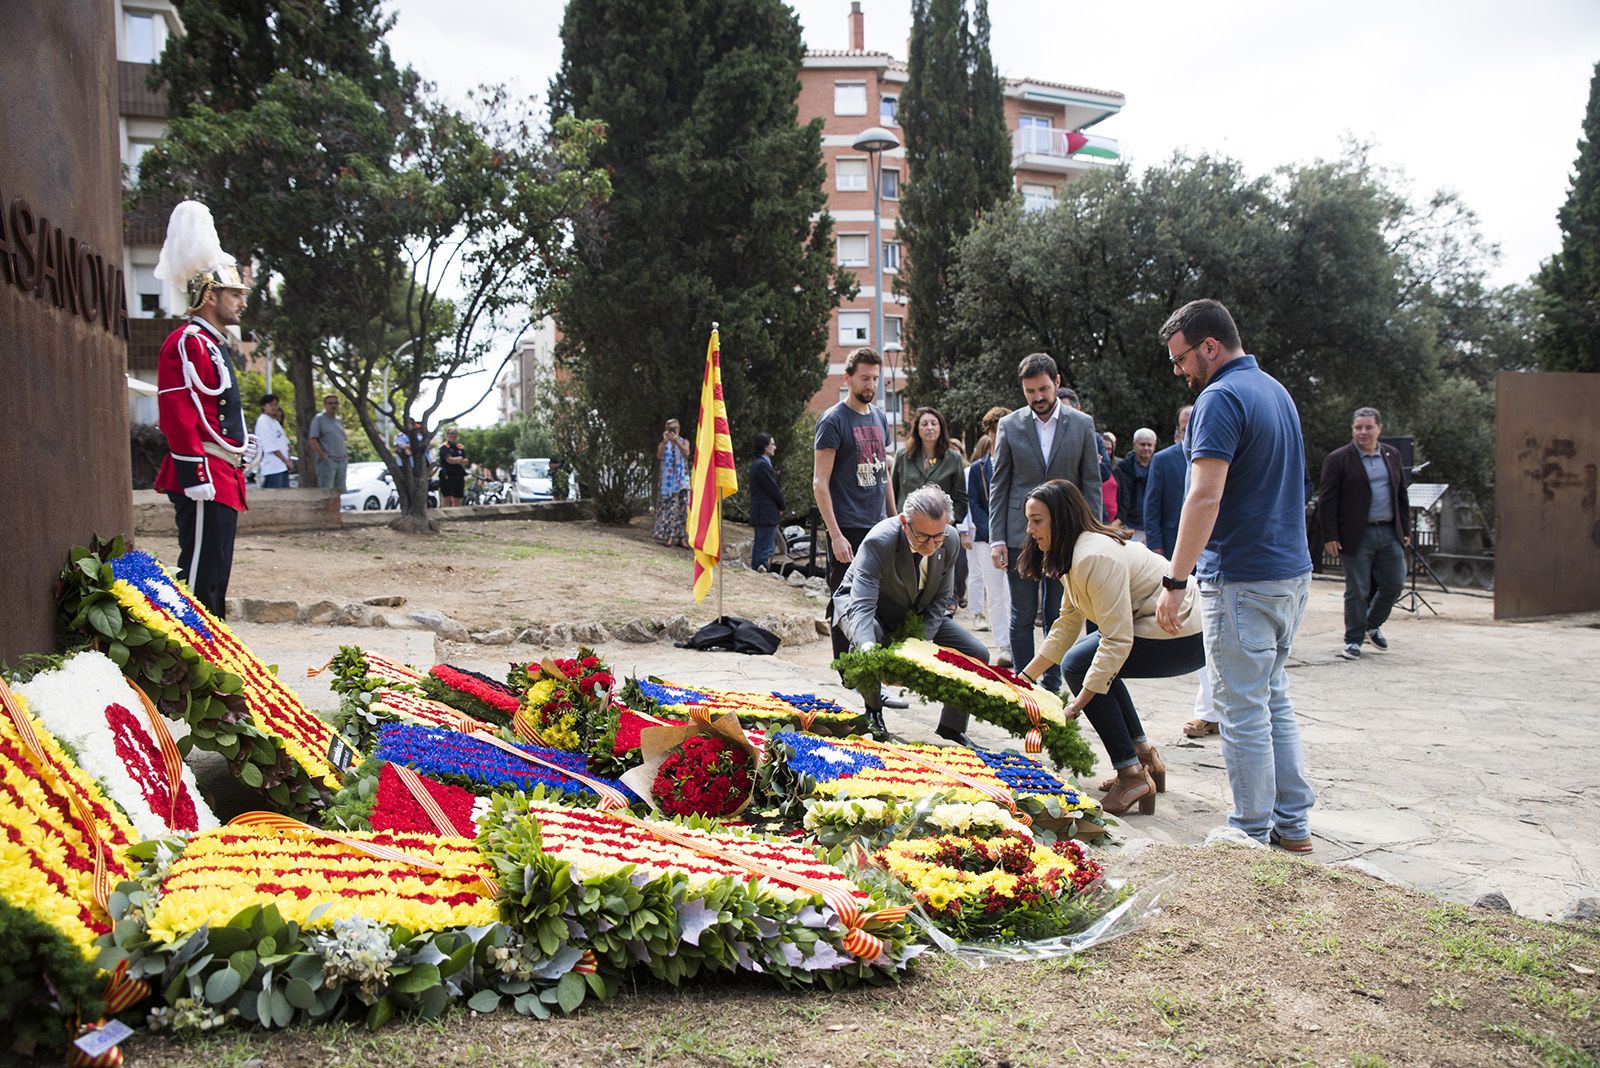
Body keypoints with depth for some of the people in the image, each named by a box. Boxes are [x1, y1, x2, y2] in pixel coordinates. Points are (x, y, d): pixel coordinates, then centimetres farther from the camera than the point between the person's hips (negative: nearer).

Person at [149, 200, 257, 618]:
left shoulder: (215, 344, 20)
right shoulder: (187, 343, -10)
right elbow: (177, 415, -18)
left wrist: (242, 443, 16)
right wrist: (195, 478, -22)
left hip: (224, 478, 10)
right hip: (205, 477, -10)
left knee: (215, 575, 13)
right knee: (201, 577, -9)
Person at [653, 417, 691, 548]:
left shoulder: (684, 442, 12)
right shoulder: (663, 444, 11)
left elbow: (686, 453, -8)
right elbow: (659, 457, -7)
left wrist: (677, 442, -22)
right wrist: (664, 441, -16)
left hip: (681, 479, 1)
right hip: (667, 479, -1)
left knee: (681, 507, -5)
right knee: (668, 506, -7)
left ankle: (681, 537, -6)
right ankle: (668, 536, -11)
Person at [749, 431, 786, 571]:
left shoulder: (757, 463, 15)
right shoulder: (763, 465, -18)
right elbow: (773, 489, -16)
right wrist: (782, 507, -3)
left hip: (760, 513, 10)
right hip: (768, 513, -10)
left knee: (759, 545, 14)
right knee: (766, 548, -10)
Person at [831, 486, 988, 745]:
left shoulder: (950, 540, -20)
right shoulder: (878, 542, -37)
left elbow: (942, 598, -8)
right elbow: (862, 606, -45)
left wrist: (921, 640, -23)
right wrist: (867, 647, -65)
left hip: (919, 612, 5)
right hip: (873, 610, -5)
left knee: (977, 655, -8)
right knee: (866, 640, -39)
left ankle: (951, 727, 11)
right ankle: (873, 713, -11)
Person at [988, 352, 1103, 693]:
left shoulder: (1082, 424, 3)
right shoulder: (1010, 425, 3)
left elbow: (1091, 484, 5)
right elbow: (999, 486, 4)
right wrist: (996, 538, -3)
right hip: (1020, 534, 0)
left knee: (1058, 617, 6)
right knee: (1023, 617, 3)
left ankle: (1052, 686, 16)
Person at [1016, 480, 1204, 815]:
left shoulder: (1096, 557, -22)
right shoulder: (1074, 552, 11)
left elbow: (1118, 640, -25)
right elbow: (1067, 624, 14)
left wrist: (1076, 705, -24)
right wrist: (1026, 676, 10)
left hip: (1186, 637, -11)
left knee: (1078, 664, -13)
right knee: (1097, 664, 22)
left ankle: (1132, 776, -8)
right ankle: (1146, 756, 24)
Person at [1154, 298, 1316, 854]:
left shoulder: (1222, 398, -15)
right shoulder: (1275, 390, 15)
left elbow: (1205, 497, -23)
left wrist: (1174, 581, -20)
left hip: (1242, 579, -9)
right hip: (1291, 572, 10)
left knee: (1244, 710, -1)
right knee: (1274, 700, 17)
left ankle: (1252, 836, 8)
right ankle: (1293, 824, 24)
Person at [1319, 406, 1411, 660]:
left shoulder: (1392, 455, 12)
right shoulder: (1338, 459, -4)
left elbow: (1401, 494, 17)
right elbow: (1327, 500, -7)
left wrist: (1405, 528, 12)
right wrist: (1330, 536, -13)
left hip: (1390, 533, 5)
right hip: (1357, 536, -5)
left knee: (1394, 585, 8)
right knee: (1357, 591, 0)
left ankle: (1372, 625, 31)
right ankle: (1353, 640, 13)